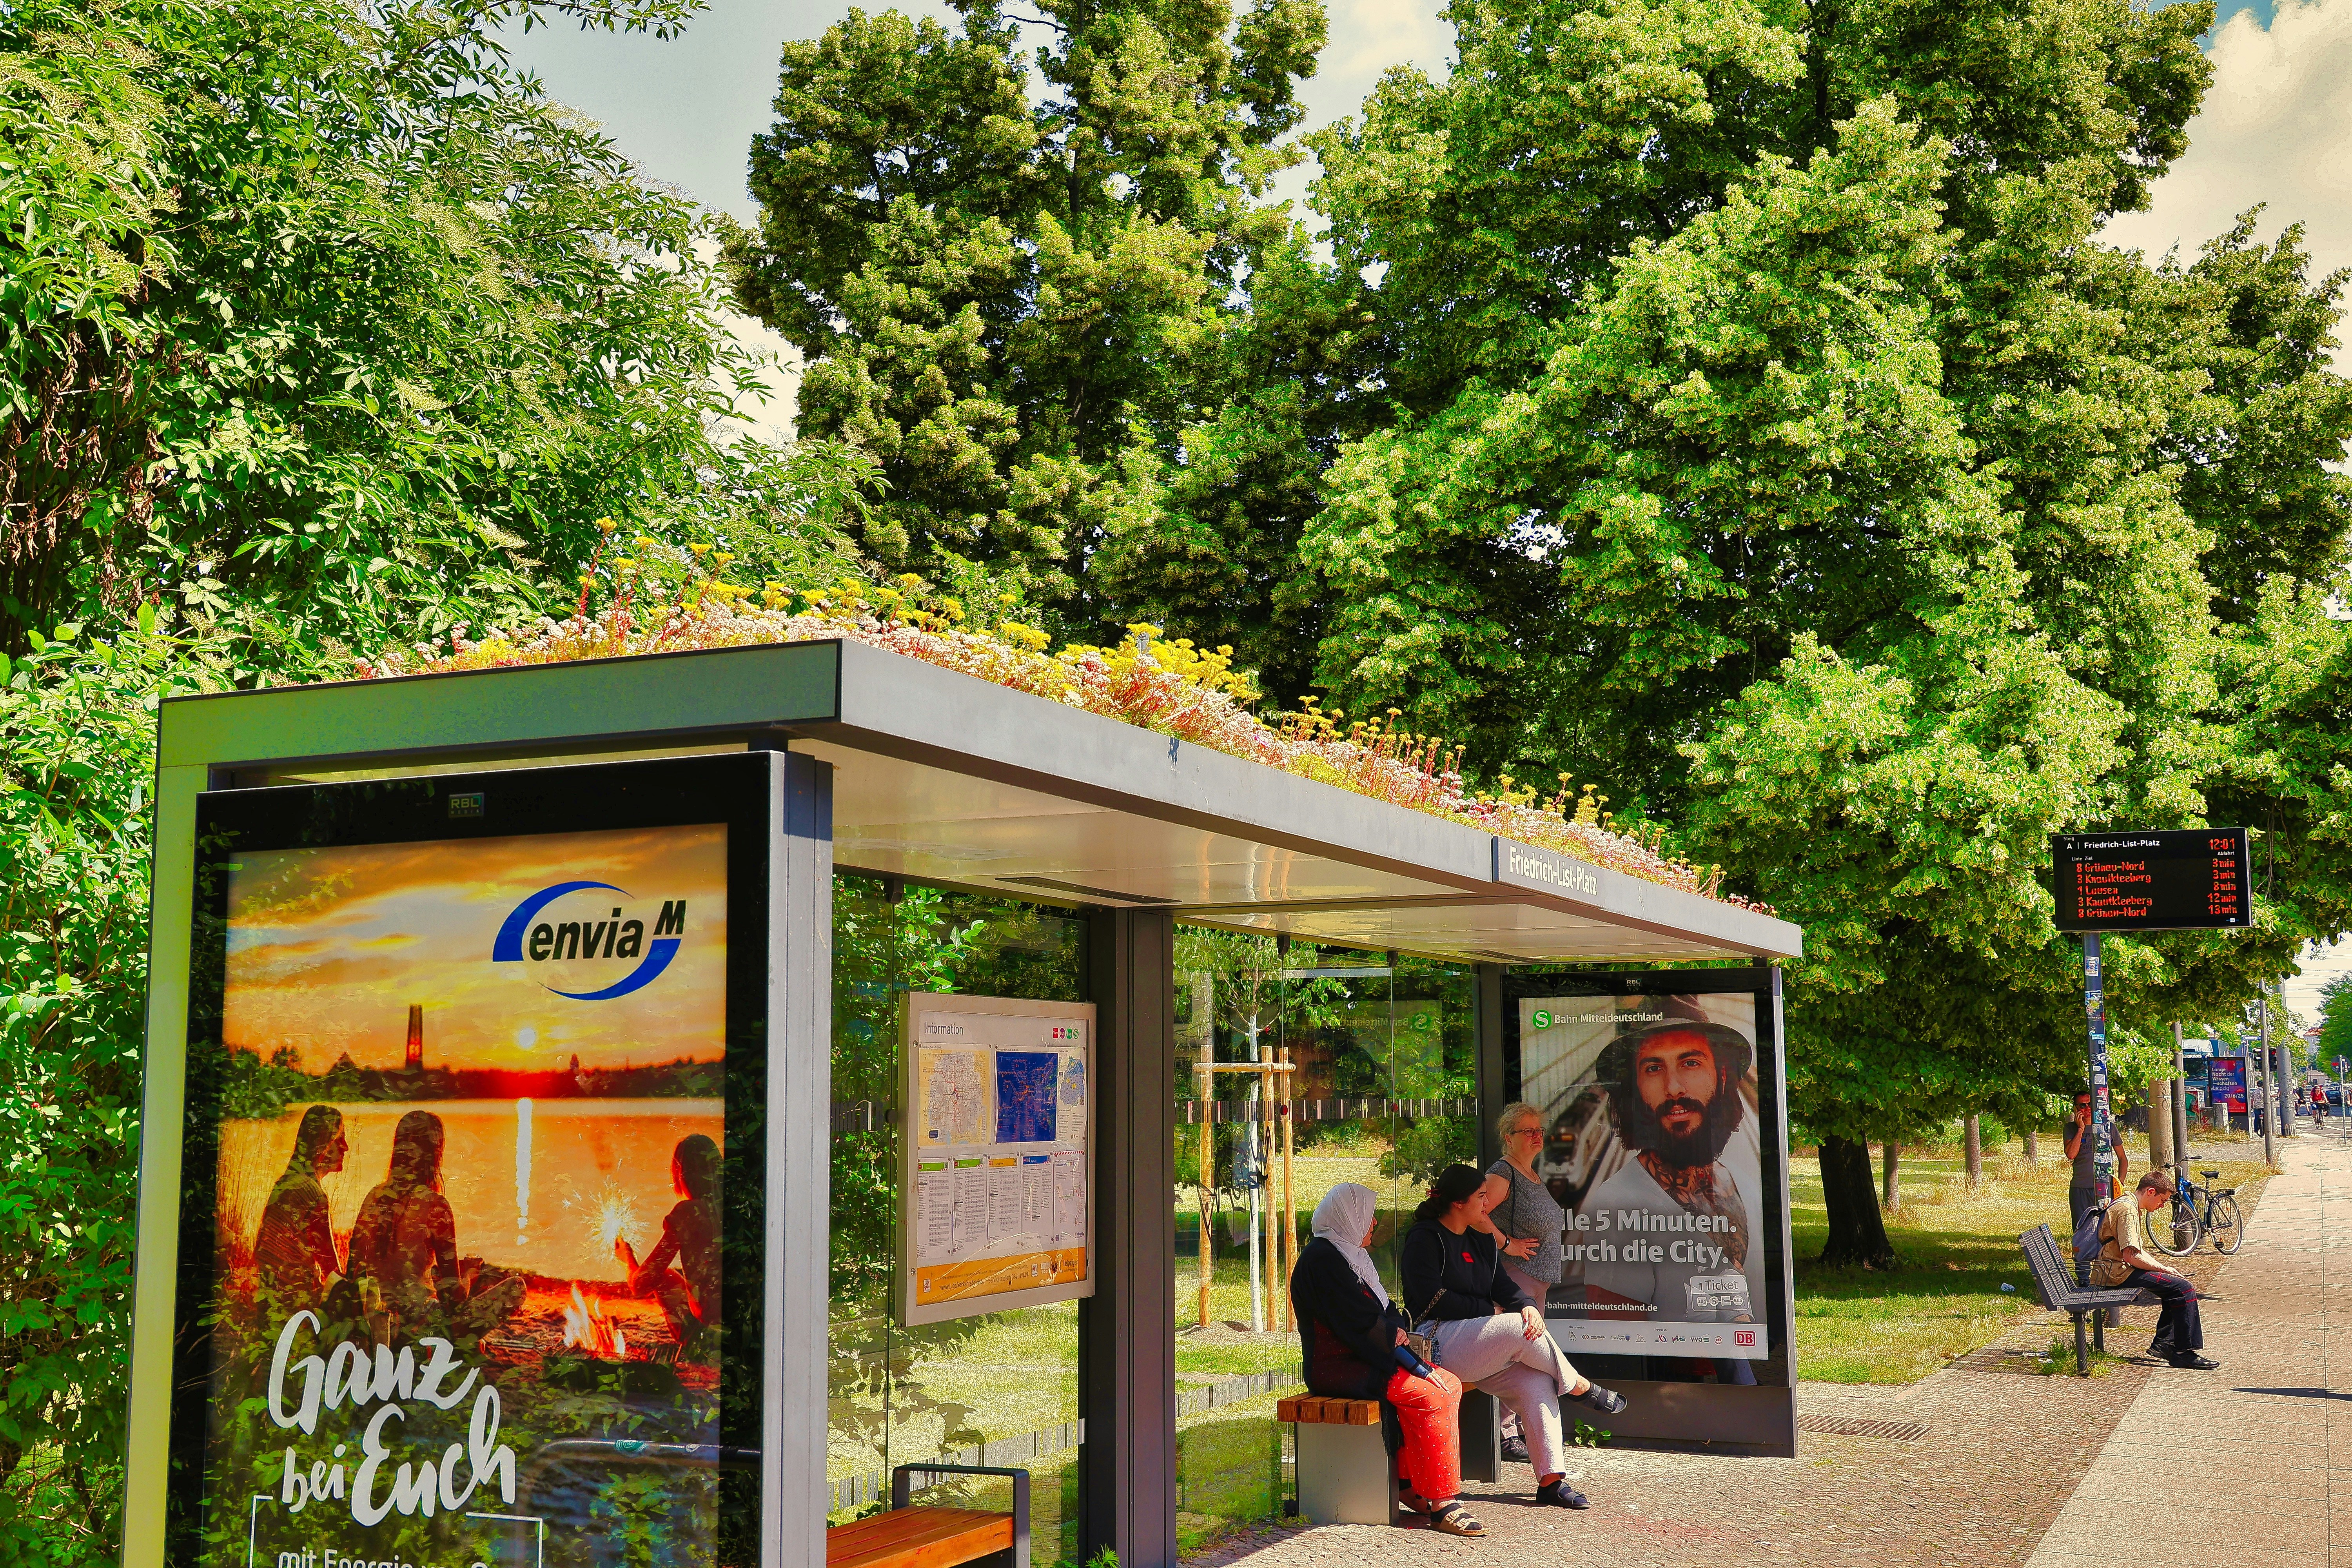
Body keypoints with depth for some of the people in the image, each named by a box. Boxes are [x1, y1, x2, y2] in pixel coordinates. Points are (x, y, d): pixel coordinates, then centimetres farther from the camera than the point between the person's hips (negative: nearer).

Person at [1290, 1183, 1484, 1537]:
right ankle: (1441, 1503, -18)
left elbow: (1382, 1310, 21)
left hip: (1362, 1358, 11)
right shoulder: (1322, 1258, -15)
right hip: (1338, 1366, -11)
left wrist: (1395, 1328, 0)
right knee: (1432, 1395, -23)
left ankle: (1408, 1482, -2)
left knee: (1450, 1385, -2)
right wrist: (1393, 1335, -3)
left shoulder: (1347, 1254, 18)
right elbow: (1359, 1322, -20)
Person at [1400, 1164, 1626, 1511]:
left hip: (1475, 1349, 8)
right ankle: (1581, 1388, -5)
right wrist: (1491, 1310, -9)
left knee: (1537, 1383, -18)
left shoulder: (1482, 1241, 19)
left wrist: (1528, 1306, -13)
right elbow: (1434, 1300, -14)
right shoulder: (1424, 1239, -6)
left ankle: (1551, 1481, -19)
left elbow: (1504, 1287, 10)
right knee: (1522, 1329, -27)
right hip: (1438, 1343, -8)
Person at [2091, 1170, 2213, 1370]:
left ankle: (2163, 1343, 15)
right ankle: (2185, 1353, -13)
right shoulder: (2128, 1211, -15)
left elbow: (2136, 1252, 23)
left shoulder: (2127, 1205, 19)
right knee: (2184, 1288, -16)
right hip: (2118, 1273, -11)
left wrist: (2161, 1267, 8)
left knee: (2177, 1285, 18)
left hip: (2112, 1270, 11)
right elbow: (2130, 1256, -23)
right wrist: (2164, 1269, -12)